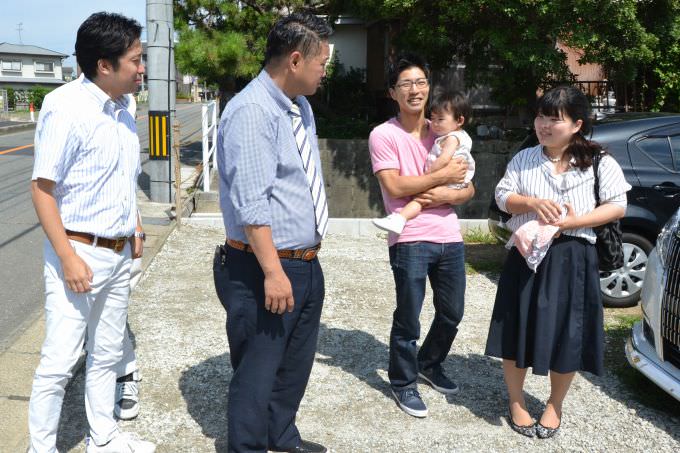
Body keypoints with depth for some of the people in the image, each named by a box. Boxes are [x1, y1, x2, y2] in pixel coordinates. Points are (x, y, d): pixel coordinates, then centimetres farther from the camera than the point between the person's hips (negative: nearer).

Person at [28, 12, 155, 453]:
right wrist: (68, 258, -21)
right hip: (80, 253, -8)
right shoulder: (66, 107, -17)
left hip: (119, 254, 8)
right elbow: (42, 187, -18)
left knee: (107, 354, 19)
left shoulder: (122, 108, 7)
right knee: (59, 362, -1)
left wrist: (134, 225, 15)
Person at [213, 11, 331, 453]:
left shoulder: (301, 107, 10)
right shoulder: (251, 111, -20)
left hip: (307, 265, 9)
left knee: (295, 365, 21)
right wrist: (273, 272, -25)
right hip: (265, 270, -9)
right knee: (258, 372, 5)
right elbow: (251, 205, -25)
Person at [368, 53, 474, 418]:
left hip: (449, 237, 6)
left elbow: (468, 188, 11)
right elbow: (394, 186, -16)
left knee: (451, 314, 17)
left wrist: (449, 195, -11)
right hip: (410, 240, -6)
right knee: (408, 319, 3)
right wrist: (444, 175, -12)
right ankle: (403, 383, 23)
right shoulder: (384, 135, -5)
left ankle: (430, 365, 41)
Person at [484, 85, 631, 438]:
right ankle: (516, 402, 26)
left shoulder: (599, 162, -2)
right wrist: (532, 203, -17)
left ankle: (554, 405, 28)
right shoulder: (523, 159, 5)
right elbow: (502, 196, 4)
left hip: (572, 259, -1)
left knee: (567, 336, 5)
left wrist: (575, 221, -16)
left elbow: (617, 206, -4)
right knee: (518, 330, 6)